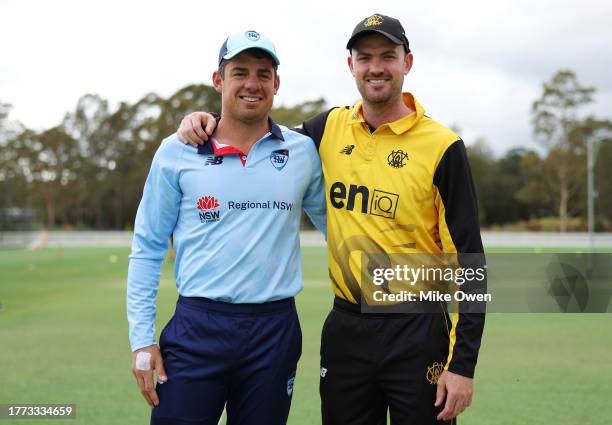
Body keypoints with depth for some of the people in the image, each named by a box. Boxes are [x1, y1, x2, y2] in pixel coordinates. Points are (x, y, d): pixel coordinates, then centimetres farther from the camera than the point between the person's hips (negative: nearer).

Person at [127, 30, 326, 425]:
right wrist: (142, 338, -2)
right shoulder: (177, 152, 0)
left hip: (275, 331, 2)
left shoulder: (303, 151, 4)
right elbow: (148, 248, 3)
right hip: (197, 329, -1)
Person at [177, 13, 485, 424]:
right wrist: (207, 123, 0)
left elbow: (468, 259, -8)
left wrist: (463, 364, -11)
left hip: (417, 332, -4)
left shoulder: (441, 147, -8)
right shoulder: (332, 128, 4)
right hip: (345, 327, 4)